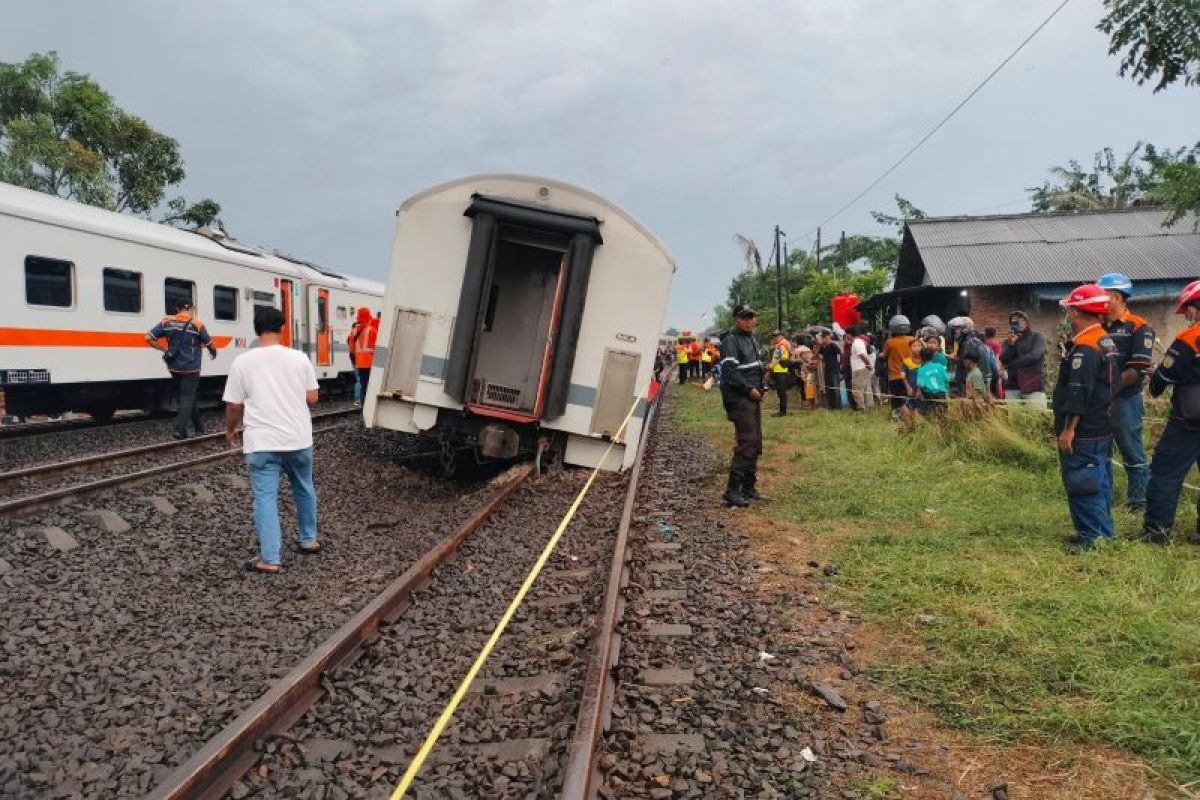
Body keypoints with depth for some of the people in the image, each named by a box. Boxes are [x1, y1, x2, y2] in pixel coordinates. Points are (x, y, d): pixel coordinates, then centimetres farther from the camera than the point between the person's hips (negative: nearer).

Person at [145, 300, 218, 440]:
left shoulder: (167, 321, 1)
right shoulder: (197, 324, -10)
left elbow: (149, 338, -4)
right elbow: (210, 345, -3)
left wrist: (164, 349, 8)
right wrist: (213, 353, 19)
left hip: (174, 368, 5)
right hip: (190, 369, -5)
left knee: (187, 397, 17)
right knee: (187, 398, 0)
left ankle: (199, 428, 25)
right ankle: (179, 430, -12)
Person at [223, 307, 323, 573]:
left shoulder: (242, 362, -4)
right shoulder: (299, 358, -1)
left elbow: (234, 405, 0)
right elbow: (312, 398, 2)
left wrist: (230, 430, 18)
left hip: (261, 443, -2)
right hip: (299, 439, 2)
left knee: (265, 497, 1)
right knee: (304, 489, 21)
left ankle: (270, 559, 1)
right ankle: (309, 540, 34)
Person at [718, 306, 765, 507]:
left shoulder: (752, 340, 19)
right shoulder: (730, 341, -11)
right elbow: (729, 371, -20)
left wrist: (761, 388, 14)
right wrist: (749, 389, -19)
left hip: (753, 397, 10)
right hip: (739, 399, -10)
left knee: (755, 443, 11)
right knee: (746, 442, -15)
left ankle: (749, 487, 19)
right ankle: (733, 491, -15)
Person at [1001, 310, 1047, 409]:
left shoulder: (1037, 337, 7)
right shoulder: (1009, 340, 17)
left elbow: (1034, 356, -9)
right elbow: (1003, 360, 3)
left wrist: (1011, 364, -4)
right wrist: (1011, 344, -9)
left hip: (1034, 387, -3)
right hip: (1013, 387, 3)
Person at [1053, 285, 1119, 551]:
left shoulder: (1084, 348, -19)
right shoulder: (1106, 341, 13)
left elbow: (1078, 393, -24)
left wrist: (1069, 429, -21)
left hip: (1083, 431, -10)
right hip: (1102, 427, 10)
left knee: (1081, 483, -4)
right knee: (1098, 479, 16)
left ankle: (1090, 536, 0)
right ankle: (1103, 531, 25)